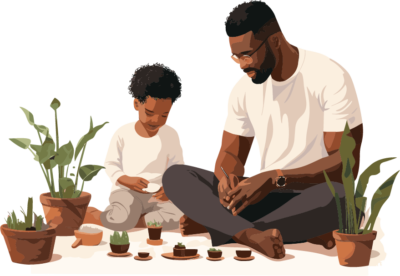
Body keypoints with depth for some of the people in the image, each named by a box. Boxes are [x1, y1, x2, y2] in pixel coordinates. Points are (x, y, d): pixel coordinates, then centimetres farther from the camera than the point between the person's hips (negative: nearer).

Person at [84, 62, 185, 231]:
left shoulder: (171, 135, 5)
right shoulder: (123, 133, 1)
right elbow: (110, 165, 5)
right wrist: (126, 180, -15)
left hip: (157, 197, 3)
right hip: (125, 191, -3)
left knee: (178, 216, -32)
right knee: (121, 218, -39)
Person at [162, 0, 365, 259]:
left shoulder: (330, 77, -12)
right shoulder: (244, 87, 5)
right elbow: (230, 153, 9)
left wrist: (275, 178, -30)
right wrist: (228, 177, -17)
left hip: (319, 197, -4)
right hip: (269, 198, 5)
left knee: (336, 198, -42)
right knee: (175, 176, -13)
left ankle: (212, 224, -24)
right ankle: (254, 236, -36)